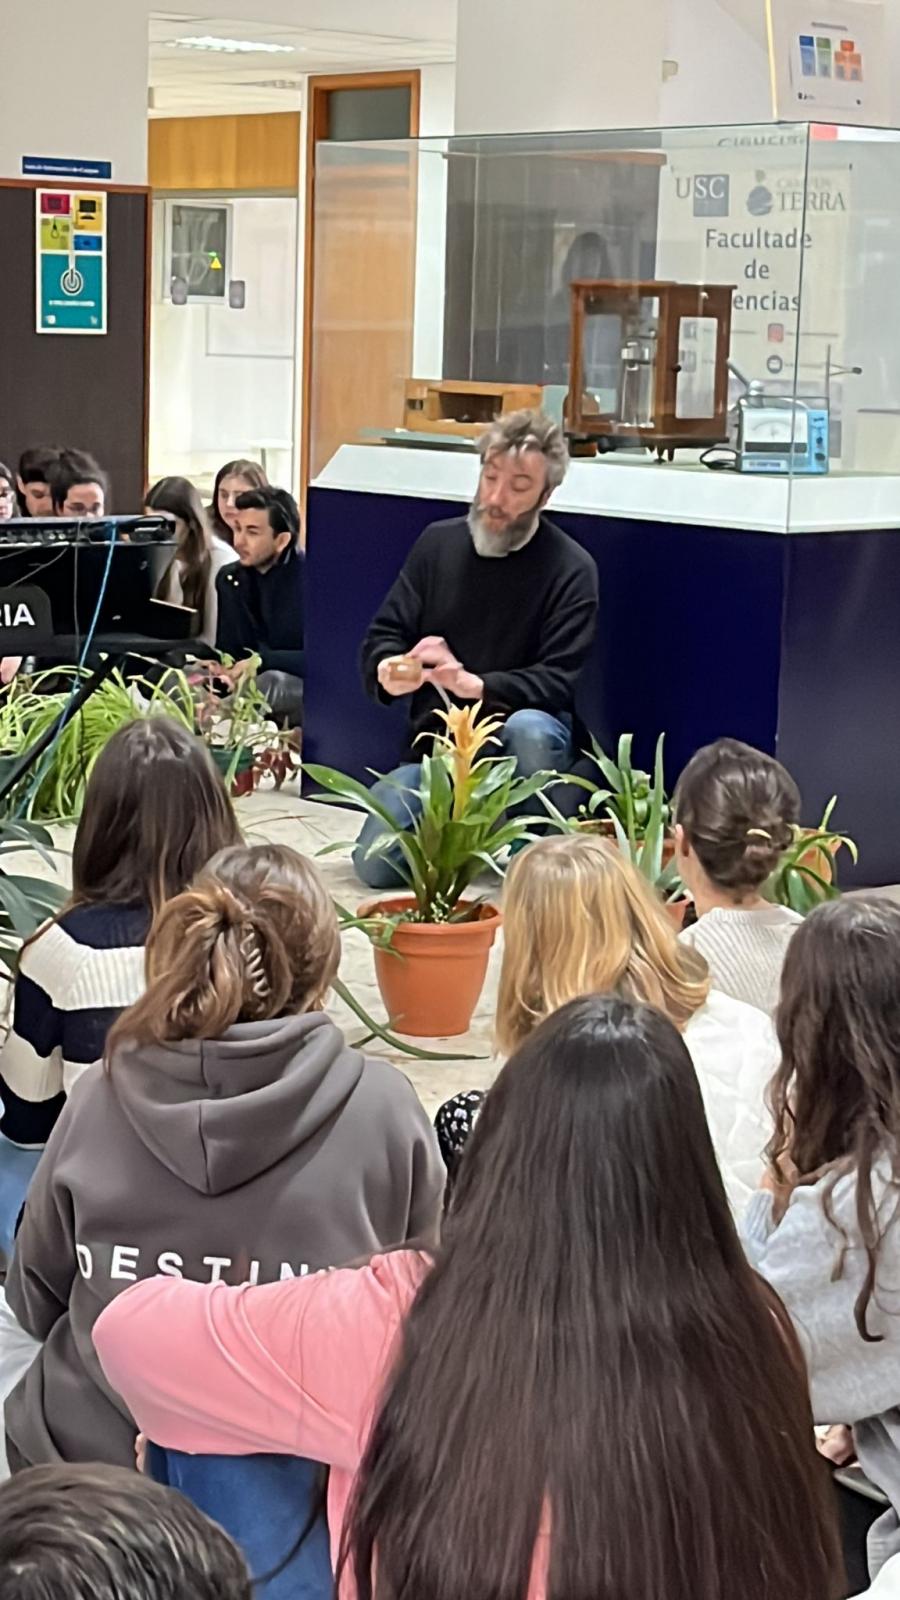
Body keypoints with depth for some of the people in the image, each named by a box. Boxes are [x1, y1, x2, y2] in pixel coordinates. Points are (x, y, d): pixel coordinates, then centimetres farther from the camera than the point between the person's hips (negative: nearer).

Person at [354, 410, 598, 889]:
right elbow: (383, 635, 4)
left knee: (530, 730, -39)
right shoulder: (438, 543, 3)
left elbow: (558, 683, -15)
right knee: (375, 865, -17)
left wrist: (474, 684, -31)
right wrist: (389, 670, -20)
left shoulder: (571, 569, -9)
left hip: (515, 739, -3)